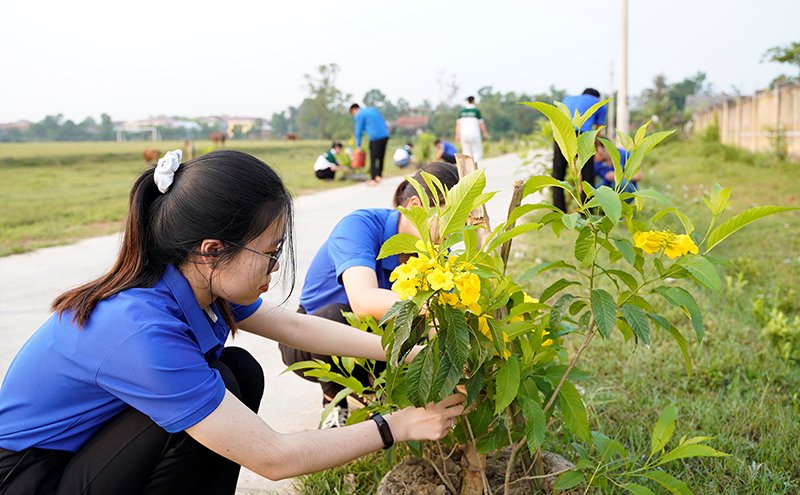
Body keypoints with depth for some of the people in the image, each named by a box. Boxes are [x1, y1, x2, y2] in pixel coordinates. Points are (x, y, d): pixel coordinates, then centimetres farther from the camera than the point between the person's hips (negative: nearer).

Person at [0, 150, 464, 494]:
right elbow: (274, 458, -30)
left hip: (92, 440, 8)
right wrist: (395, 426, -21)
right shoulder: (141, 329, -35)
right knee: (220, 383, -24)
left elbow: (294, 325, 6)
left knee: (242, 372, -3)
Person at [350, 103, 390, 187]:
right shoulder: (372, 109, 21)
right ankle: (379, 175, 22)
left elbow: (359, 132, 1)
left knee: (373, 159, 0)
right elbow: (383, 121, 23)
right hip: (385, 135, 7)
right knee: (381, 157, 16)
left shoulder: (359, 115, -1)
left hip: (375, 138, -7)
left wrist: (358, 146, 9)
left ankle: (373, 179, -5)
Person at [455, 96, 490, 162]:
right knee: (477, 152, 1)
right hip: (474, 134, -3)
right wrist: (485, 132, 9)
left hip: (464, 134, 3)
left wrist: (457, 135, 8)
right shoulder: (476, 110, -2)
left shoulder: (462, 111, 7)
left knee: (466, 153, 7)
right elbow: (481, 123, 0)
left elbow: (458, 124, 5)